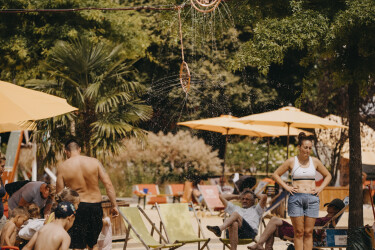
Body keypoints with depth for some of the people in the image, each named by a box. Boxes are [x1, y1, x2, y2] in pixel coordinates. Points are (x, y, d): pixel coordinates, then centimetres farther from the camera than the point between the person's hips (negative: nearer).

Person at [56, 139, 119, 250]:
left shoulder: (62, 167, -6)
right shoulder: (94, 162, -2)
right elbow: (108, 184, -6)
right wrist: (114, 205, 0)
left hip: (77, 207, -2)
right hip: (95, 205, 2)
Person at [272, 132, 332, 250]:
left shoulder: (315, 161, 8)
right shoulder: (291, 161, 2)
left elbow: (328, 175, 21)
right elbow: (276, 174, 9)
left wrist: (320, 188, 7)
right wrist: (286, 187, -1)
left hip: (312, 199, 2)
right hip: (296, 198, -2)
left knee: (308, 232, 1)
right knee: (298, 232, -3)